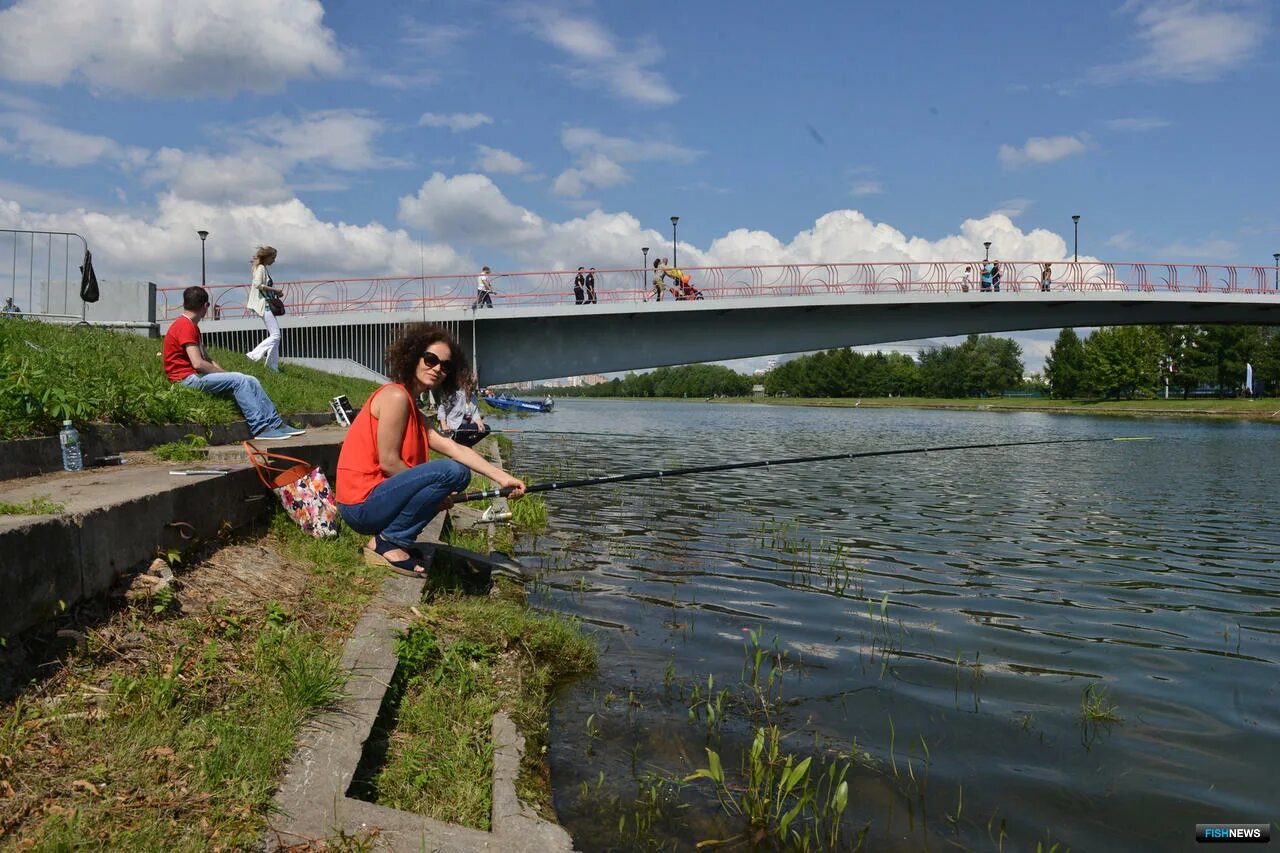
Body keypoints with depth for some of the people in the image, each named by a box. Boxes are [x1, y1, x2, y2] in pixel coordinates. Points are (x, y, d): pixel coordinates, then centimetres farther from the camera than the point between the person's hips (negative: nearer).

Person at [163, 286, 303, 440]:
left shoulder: (191, 326, 21)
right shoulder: (185, 326, -13)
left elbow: (206, 358, 19)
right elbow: (197, 363, -22)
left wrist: (223, 372, 3)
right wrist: (226, 374, -11)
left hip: (197, 376, 10)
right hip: (187, 379, -10)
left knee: (251, 381, -2)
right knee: (239, 380, -24)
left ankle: (276, 424, -6)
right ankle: (260, 428, -25)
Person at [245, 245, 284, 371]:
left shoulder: (263, 269, 19)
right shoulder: (260, 268, -8)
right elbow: (257, 284, -23)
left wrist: (275, 292, 7)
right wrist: (275, 290, -16)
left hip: (268, 305, 10)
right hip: (265, 305, -10)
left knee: (274, 336, 10)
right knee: (275, 336, -14)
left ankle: (273, 367, 12)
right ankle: (254, 355, -13)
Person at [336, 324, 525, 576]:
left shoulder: (412, 408, 17)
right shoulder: (396, 396, -12)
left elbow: (453, 448, 4)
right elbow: (388, 463, -16)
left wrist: (502, 477, -6)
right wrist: (435, 493, -7)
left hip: (370, 503, 10)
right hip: (362, 504, -10)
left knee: (461, 474, 11)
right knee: (450, 471, -22)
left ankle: (392, 538, 7)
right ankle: (387, 542, -10)